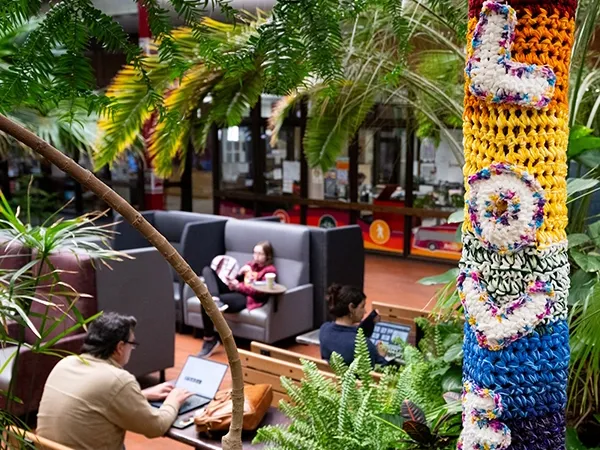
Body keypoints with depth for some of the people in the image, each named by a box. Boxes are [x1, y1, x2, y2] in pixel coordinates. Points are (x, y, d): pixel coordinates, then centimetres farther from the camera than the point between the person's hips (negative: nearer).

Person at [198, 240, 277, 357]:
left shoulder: (270, 270, 2)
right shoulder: (250, 265, 27)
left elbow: (261, 292, -11)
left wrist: (238, 286, -14)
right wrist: (240, 274, 1)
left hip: (245, 298, -9)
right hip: (235, 292, 9)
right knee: (207, 270, -4)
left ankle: (210, 340, -19)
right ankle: (215, 300, -31)